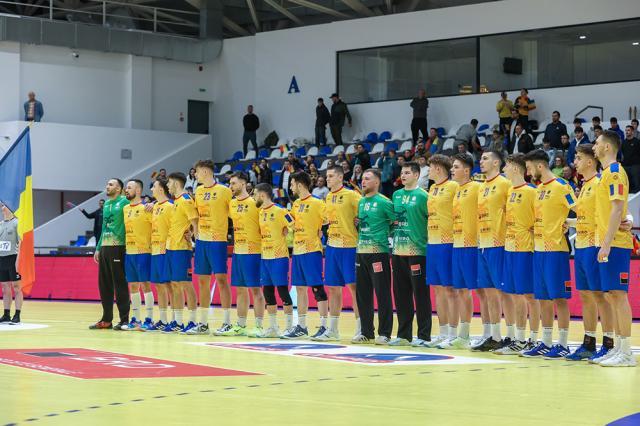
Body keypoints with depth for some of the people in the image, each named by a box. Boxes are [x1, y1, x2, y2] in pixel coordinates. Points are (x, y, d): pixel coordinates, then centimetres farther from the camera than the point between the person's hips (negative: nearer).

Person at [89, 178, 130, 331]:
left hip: (118, 248, -7)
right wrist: (98, 248, 20)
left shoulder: (124, 202, -5)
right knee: (104, 285, 9)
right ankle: (106, 319, 15)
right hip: (104, 248, 8)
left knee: (120, 285, -5)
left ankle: (124, 319, 0)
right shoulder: (106, 204, 18)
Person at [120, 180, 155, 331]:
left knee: (145, 284, -5)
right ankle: (135, 319, 14)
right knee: (133, 286, 8)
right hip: (129, 252, 7)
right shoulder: (125, 209, 13)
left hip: (143, 252, -7)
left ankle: (149, 319, -1)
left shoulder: (145, 208, -9)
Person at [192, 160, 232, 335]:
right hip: (201, 241, 6)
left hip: (218, 241, -6)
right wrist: (196, 233, 11)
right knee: (203, 281, 8)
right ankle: (203, 323, 14)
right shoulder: (198, 191, 11)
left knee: (221, 278, -8)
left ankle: (227, 323, -4)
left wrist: (232, 234, -8)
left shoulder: (224, 191, -7)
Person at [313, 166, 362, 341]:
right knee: (333, 288, 9)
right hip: (332, 246, 7)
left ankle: (360, 329, -2)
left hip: (348, 246, -7)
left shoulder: (351, 195, -8)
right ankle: (332, 330, 15)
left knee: (353, 286, -6)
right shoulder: (328, 197, 13)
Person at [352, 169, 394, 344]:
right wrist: (356, 223, 8)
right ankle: (366, 331, 17)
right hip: (361, 251, 7)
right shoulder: (361, 202, 14)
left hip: (378, 252, -7)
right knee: (362, 293, 9)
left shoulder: (383, 202, -7)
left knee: (382, 294, -4)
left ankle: (384, 333, 0)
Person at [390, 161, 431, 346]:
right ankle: (404, 334, 17)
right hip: (398, 251, 7)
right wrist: (394, 240, 16)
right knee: (401, 295, 10)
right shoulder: (396, 195, 14)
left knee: (421, 295, -2)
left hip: (417, 251, -7)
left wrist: (427, 240, -11)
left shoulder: (422, 196, -6)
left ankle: (424, 335, 3)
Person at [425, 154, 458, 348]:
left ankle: (453, 333, -1)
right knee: (438, 288, 9)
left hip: (447, 243, -8)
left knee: (449, 288, -5)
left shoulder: (453, 187, -9)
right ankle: (443, 332, 15)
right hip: (432, 243, 8)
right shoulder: (432, 189, 16)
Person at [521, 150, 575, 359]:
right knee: (543, 298, 10)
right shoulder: (538, 189, 15)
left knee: (559, 297, -5)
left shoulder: (561, 186, -10)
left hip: (555, 249, -8)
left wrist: (564, 224, -16)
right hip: (539, 249, 8)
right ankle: (546, 343, 16)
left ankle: (563, 345, 0)